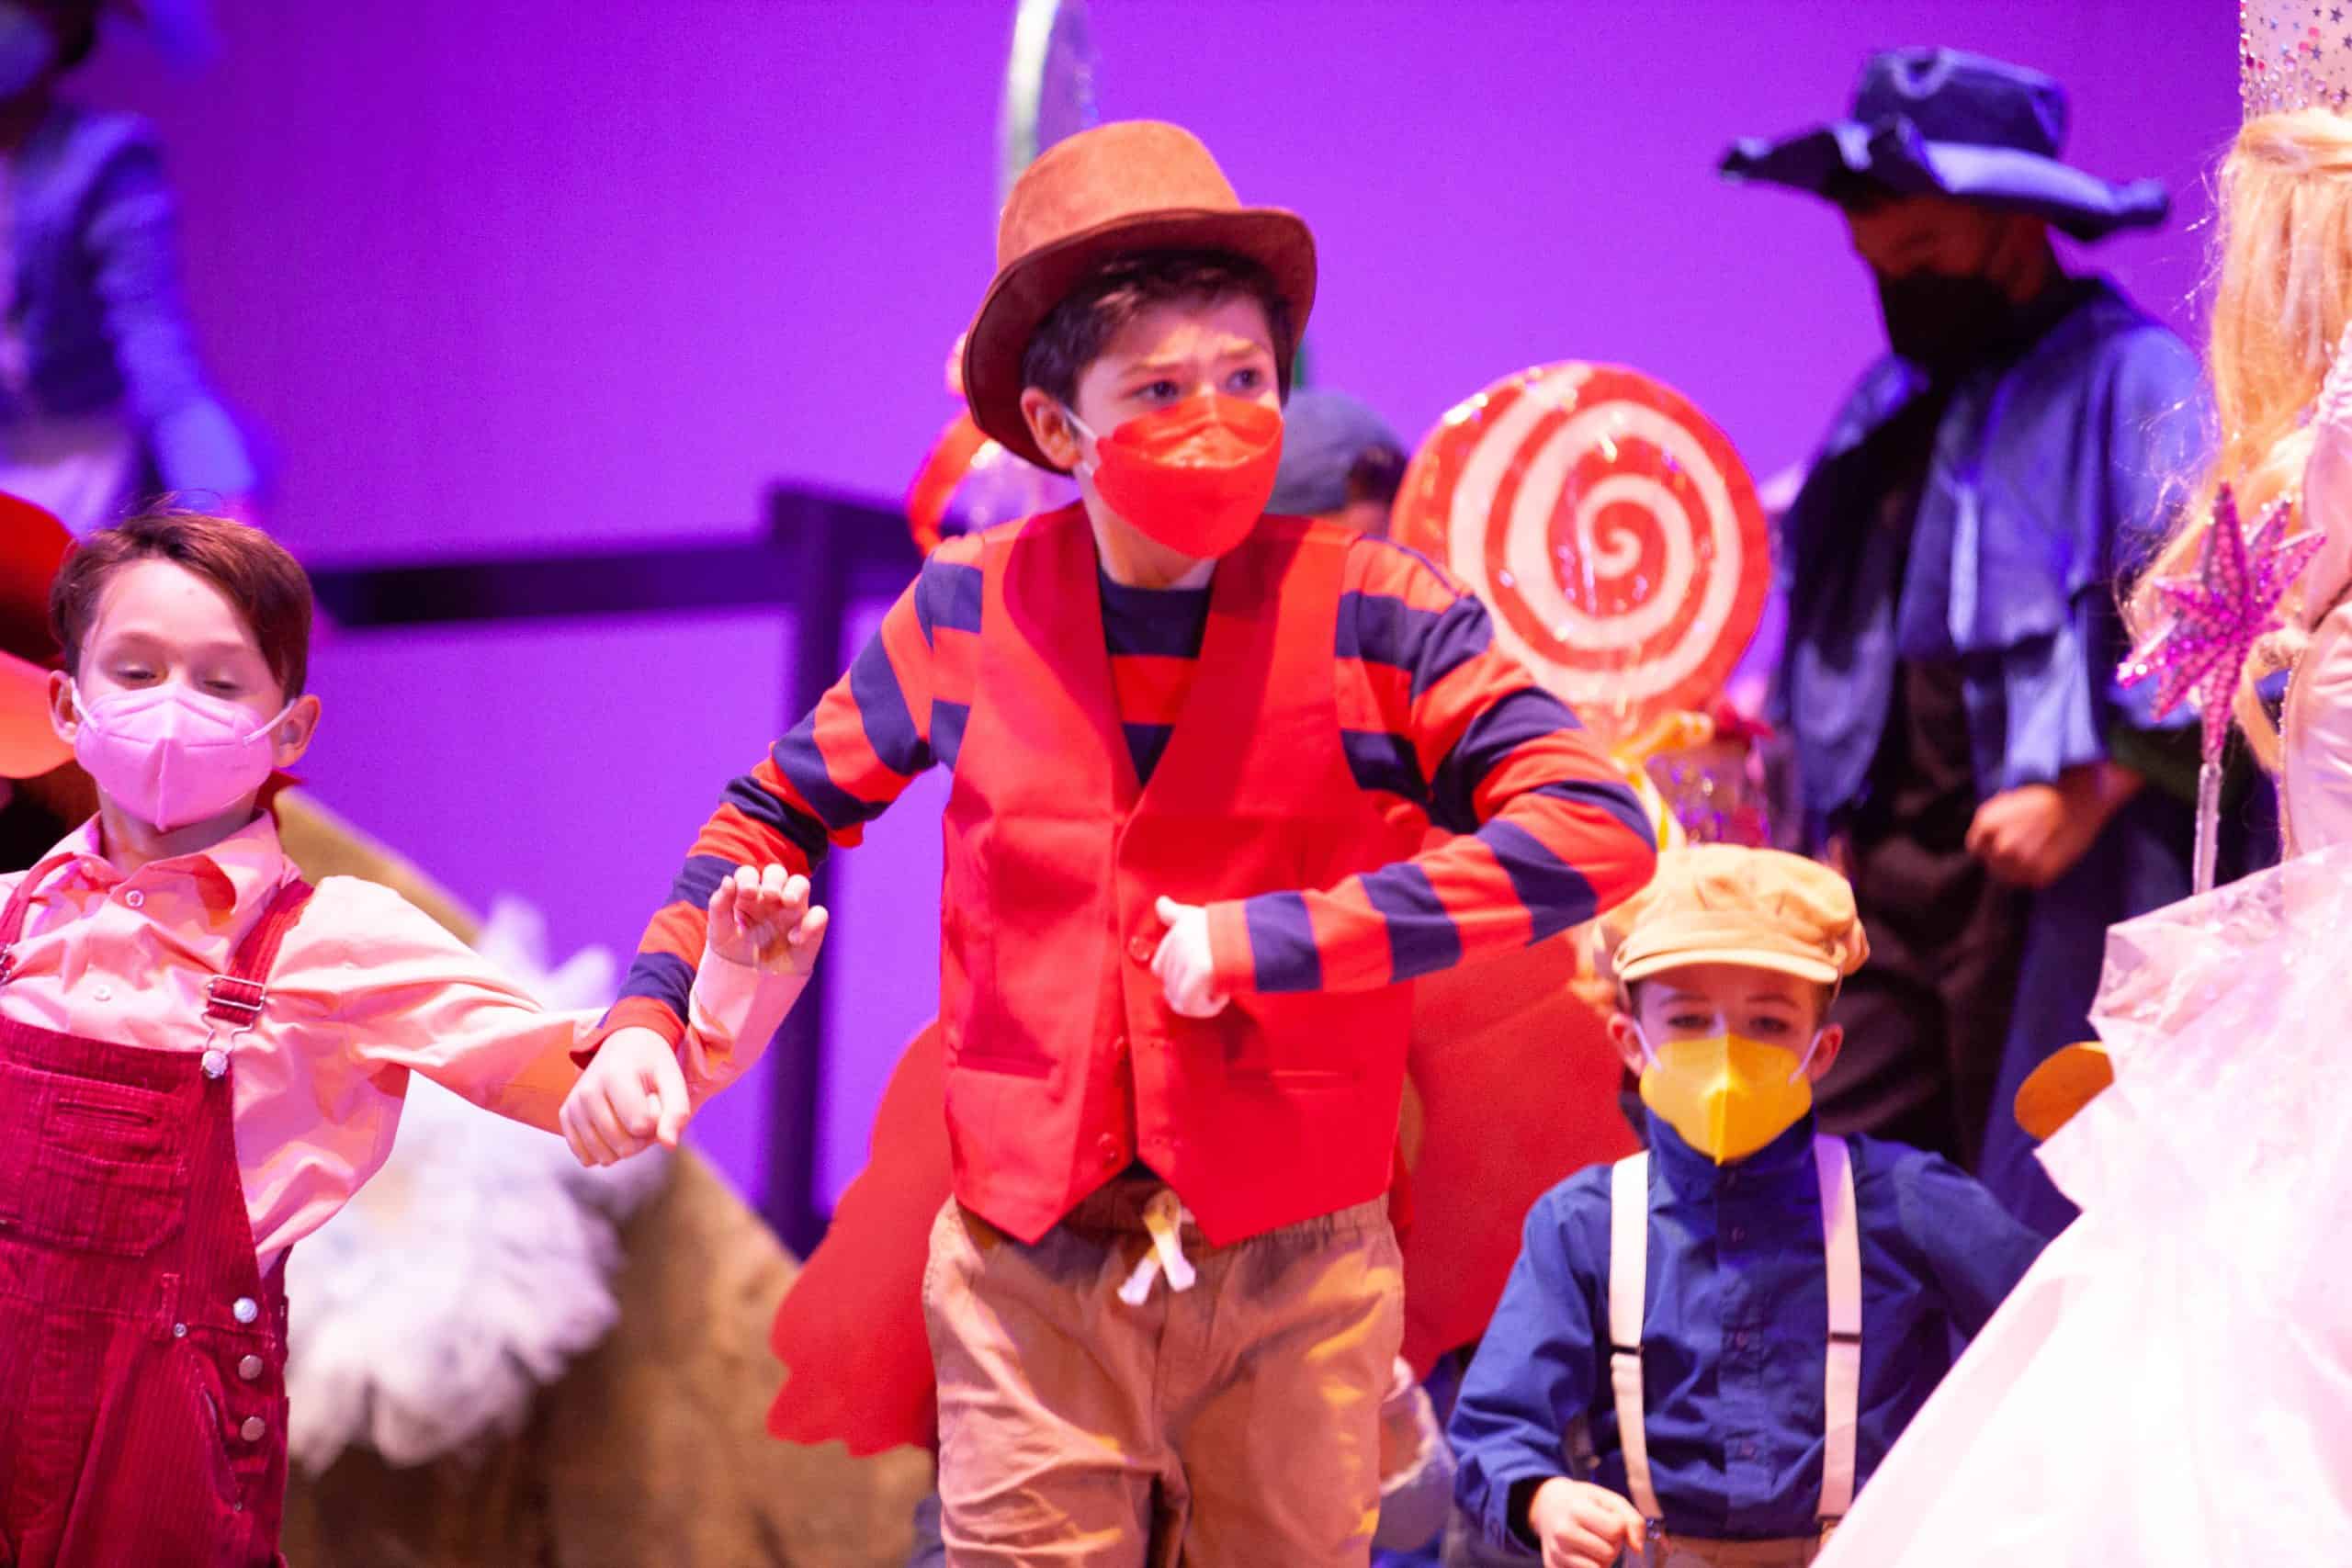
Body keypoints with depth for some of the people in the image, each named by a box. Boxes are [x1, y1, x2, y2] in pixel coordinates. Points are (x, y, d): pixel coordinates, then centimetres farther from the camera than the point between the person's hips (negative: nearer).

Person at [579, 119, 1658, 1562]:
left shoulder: (1370, 615, -5)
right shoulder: (970, 615, 3)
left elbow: (1595, 830, -16)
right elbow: (784, 812, 19)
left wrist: (1268, 941, -19)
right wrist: (648, 1011, 5)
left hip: (1294, 1281, -1)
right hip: (1029, 1276, 1)